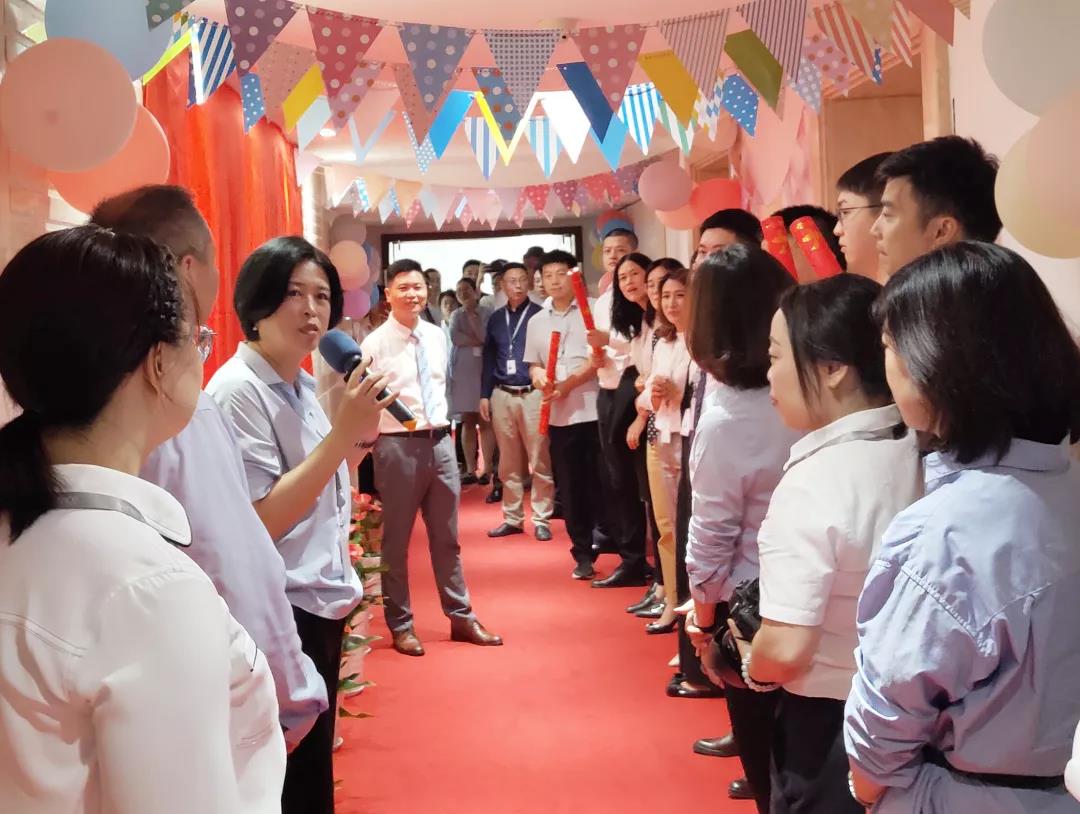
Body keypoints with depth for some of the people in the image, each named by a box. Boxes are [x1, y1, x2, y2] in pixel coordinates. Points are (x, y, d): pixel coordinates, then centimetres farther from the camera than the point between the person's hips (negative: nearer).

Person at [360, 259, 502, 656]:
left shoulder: (437, 337, 9)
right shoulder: (375, 344, -9)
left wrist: (444, 426, 15)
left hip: (440, 441, 5)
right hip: (398, 445, -5)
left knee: (447, 537, 14)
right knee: (395, 540, 7)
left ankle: (461, 617, 25)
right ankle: (400, 626, 20)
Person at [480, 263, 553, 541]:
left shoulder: (540, 315, -2)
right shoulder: (496, 319, 13)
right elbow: (489, 358, 17)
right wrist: (484, 395, 12)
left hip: (533, 394, -4)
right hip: (501, 396, 5)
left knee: (539, 461, -1)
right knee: (508, 463, 9)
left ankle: (541, 519, 5)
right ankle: (512, 518, 17)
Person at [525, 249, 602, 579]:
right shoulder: (536, 322, 14)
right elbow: (534, 365, 17)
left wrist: (567, 384, -14)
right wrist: (539, 377, -6)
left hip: (594, 410, -4)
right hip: (558, 415, 5)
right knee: (570, 486, 7)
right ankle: (583, 554, 15)